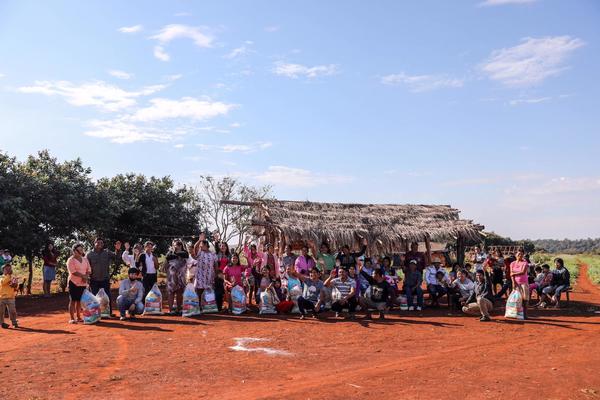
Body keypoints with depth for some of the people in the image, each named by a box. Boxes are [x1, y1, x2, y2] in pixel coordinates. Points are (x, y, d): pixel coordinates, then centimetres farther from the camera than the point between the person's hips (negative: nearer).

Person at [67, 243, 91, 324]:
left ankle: (79, 317, 17)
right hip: (74, 283, -6)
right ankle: (72, 318, 3)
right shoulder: (71, 260, -7)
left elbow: (89, 270, 9)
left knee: (79, 300, 10)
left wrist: (86, 277, -10)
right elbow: (73, 271, -18)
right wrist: (83, 276, -20)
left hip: (83, 283, 6)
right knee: (73, 300, -1)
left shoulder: (85, 259, 12)